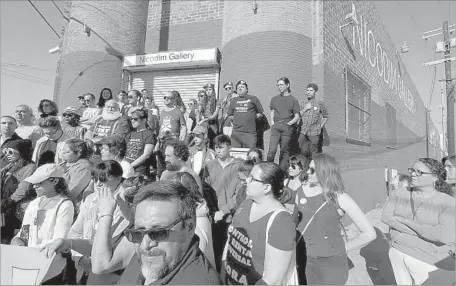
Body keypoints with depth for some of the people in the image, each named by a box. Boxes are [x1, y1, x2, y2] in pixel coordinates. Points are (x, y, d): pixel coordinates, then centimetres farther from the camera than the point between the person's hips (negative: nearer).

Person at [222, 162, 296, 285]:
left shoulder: (280, 222, -26)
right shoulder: (247, 202, -6)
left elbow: (273, 280, -25)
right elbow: (230, 239, 4)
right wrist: (223, 271, 4)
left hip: (253, 282, -5)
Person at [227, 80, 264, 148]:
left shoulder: (253, 99, 7)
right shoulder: (234, 101, 16)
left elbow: (260, 113, 10)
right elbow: (230, 115, 23)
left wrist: (251, 117, 1)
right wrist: (235, 119, 9)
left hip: (250, 132, -3)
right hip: (236, 132, 3)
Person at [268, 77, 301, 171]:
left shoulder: (293, 100, 7)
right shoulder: (274, 99, 16)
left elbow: (297, 116, 6)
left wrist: (289, 123, -9)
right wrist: (272, 122, 8)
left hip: (287, 128, -1)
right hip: (276, 127, 2)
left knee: (285, 151, 3)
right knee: (272, 150, -11)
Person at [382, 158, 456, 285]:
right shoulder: (398, 195, -3)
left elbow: (445, 236, -26)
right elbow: (385, 217, -12)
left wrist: (405, 221, -18)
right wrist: (424, 232, -19)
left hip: (431, 262, -3)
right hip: (398, 253, 4)